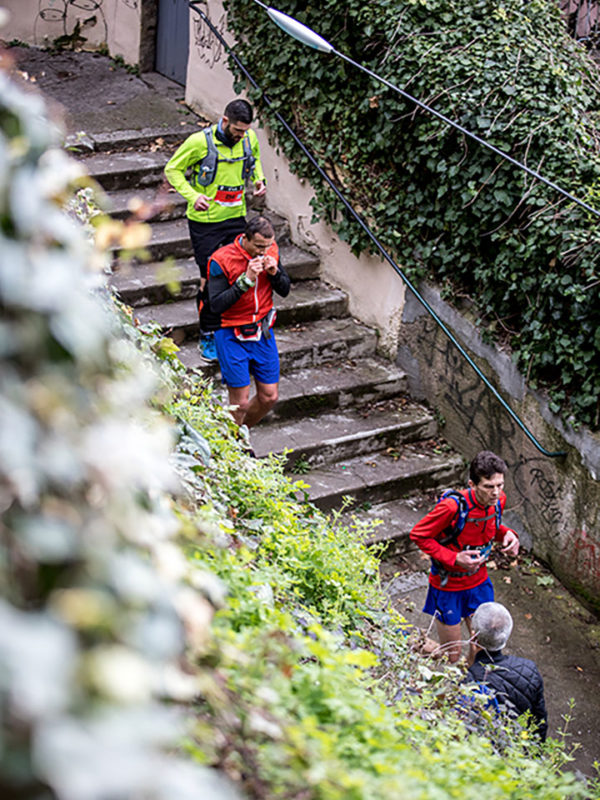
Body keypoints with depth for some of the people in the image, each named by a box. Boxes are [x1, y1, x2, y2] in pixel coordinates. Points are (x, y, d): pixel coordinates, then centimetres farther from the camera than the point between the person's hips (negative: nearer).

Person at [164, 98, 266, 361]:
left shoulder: (249, 138, -3)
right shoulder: (200, 142, -17)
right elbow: (173, 169, -6)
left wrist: (259, 179, 1)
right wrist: (192, 195, -19)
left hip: (236, 217, 4)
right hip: (205, 220, -4)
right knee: (210, 279, 0)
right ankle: (209, 336, 14)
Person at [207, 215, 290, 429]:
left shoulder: (271, 251, -3)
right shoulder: (222, 260, -19)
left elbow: (285, 290, 5)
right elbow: (216, 305, -23)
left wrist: (274, 272, -16)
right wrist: (246, 280, -29)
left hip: (262, 331, 6)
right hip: (233, 337, -5)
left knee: (269, 397, 9)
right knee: (240, 403, -3)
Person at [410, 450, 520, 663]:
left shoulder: (498, 500, -11)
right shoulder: (453, 506, -31)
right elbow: (418, 535, -19)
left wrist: (507, 534, -11)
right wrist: (454, 559, -27)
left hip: (479, 583, 5)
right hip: (448, 587, -5)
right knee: (452, 655, 6)